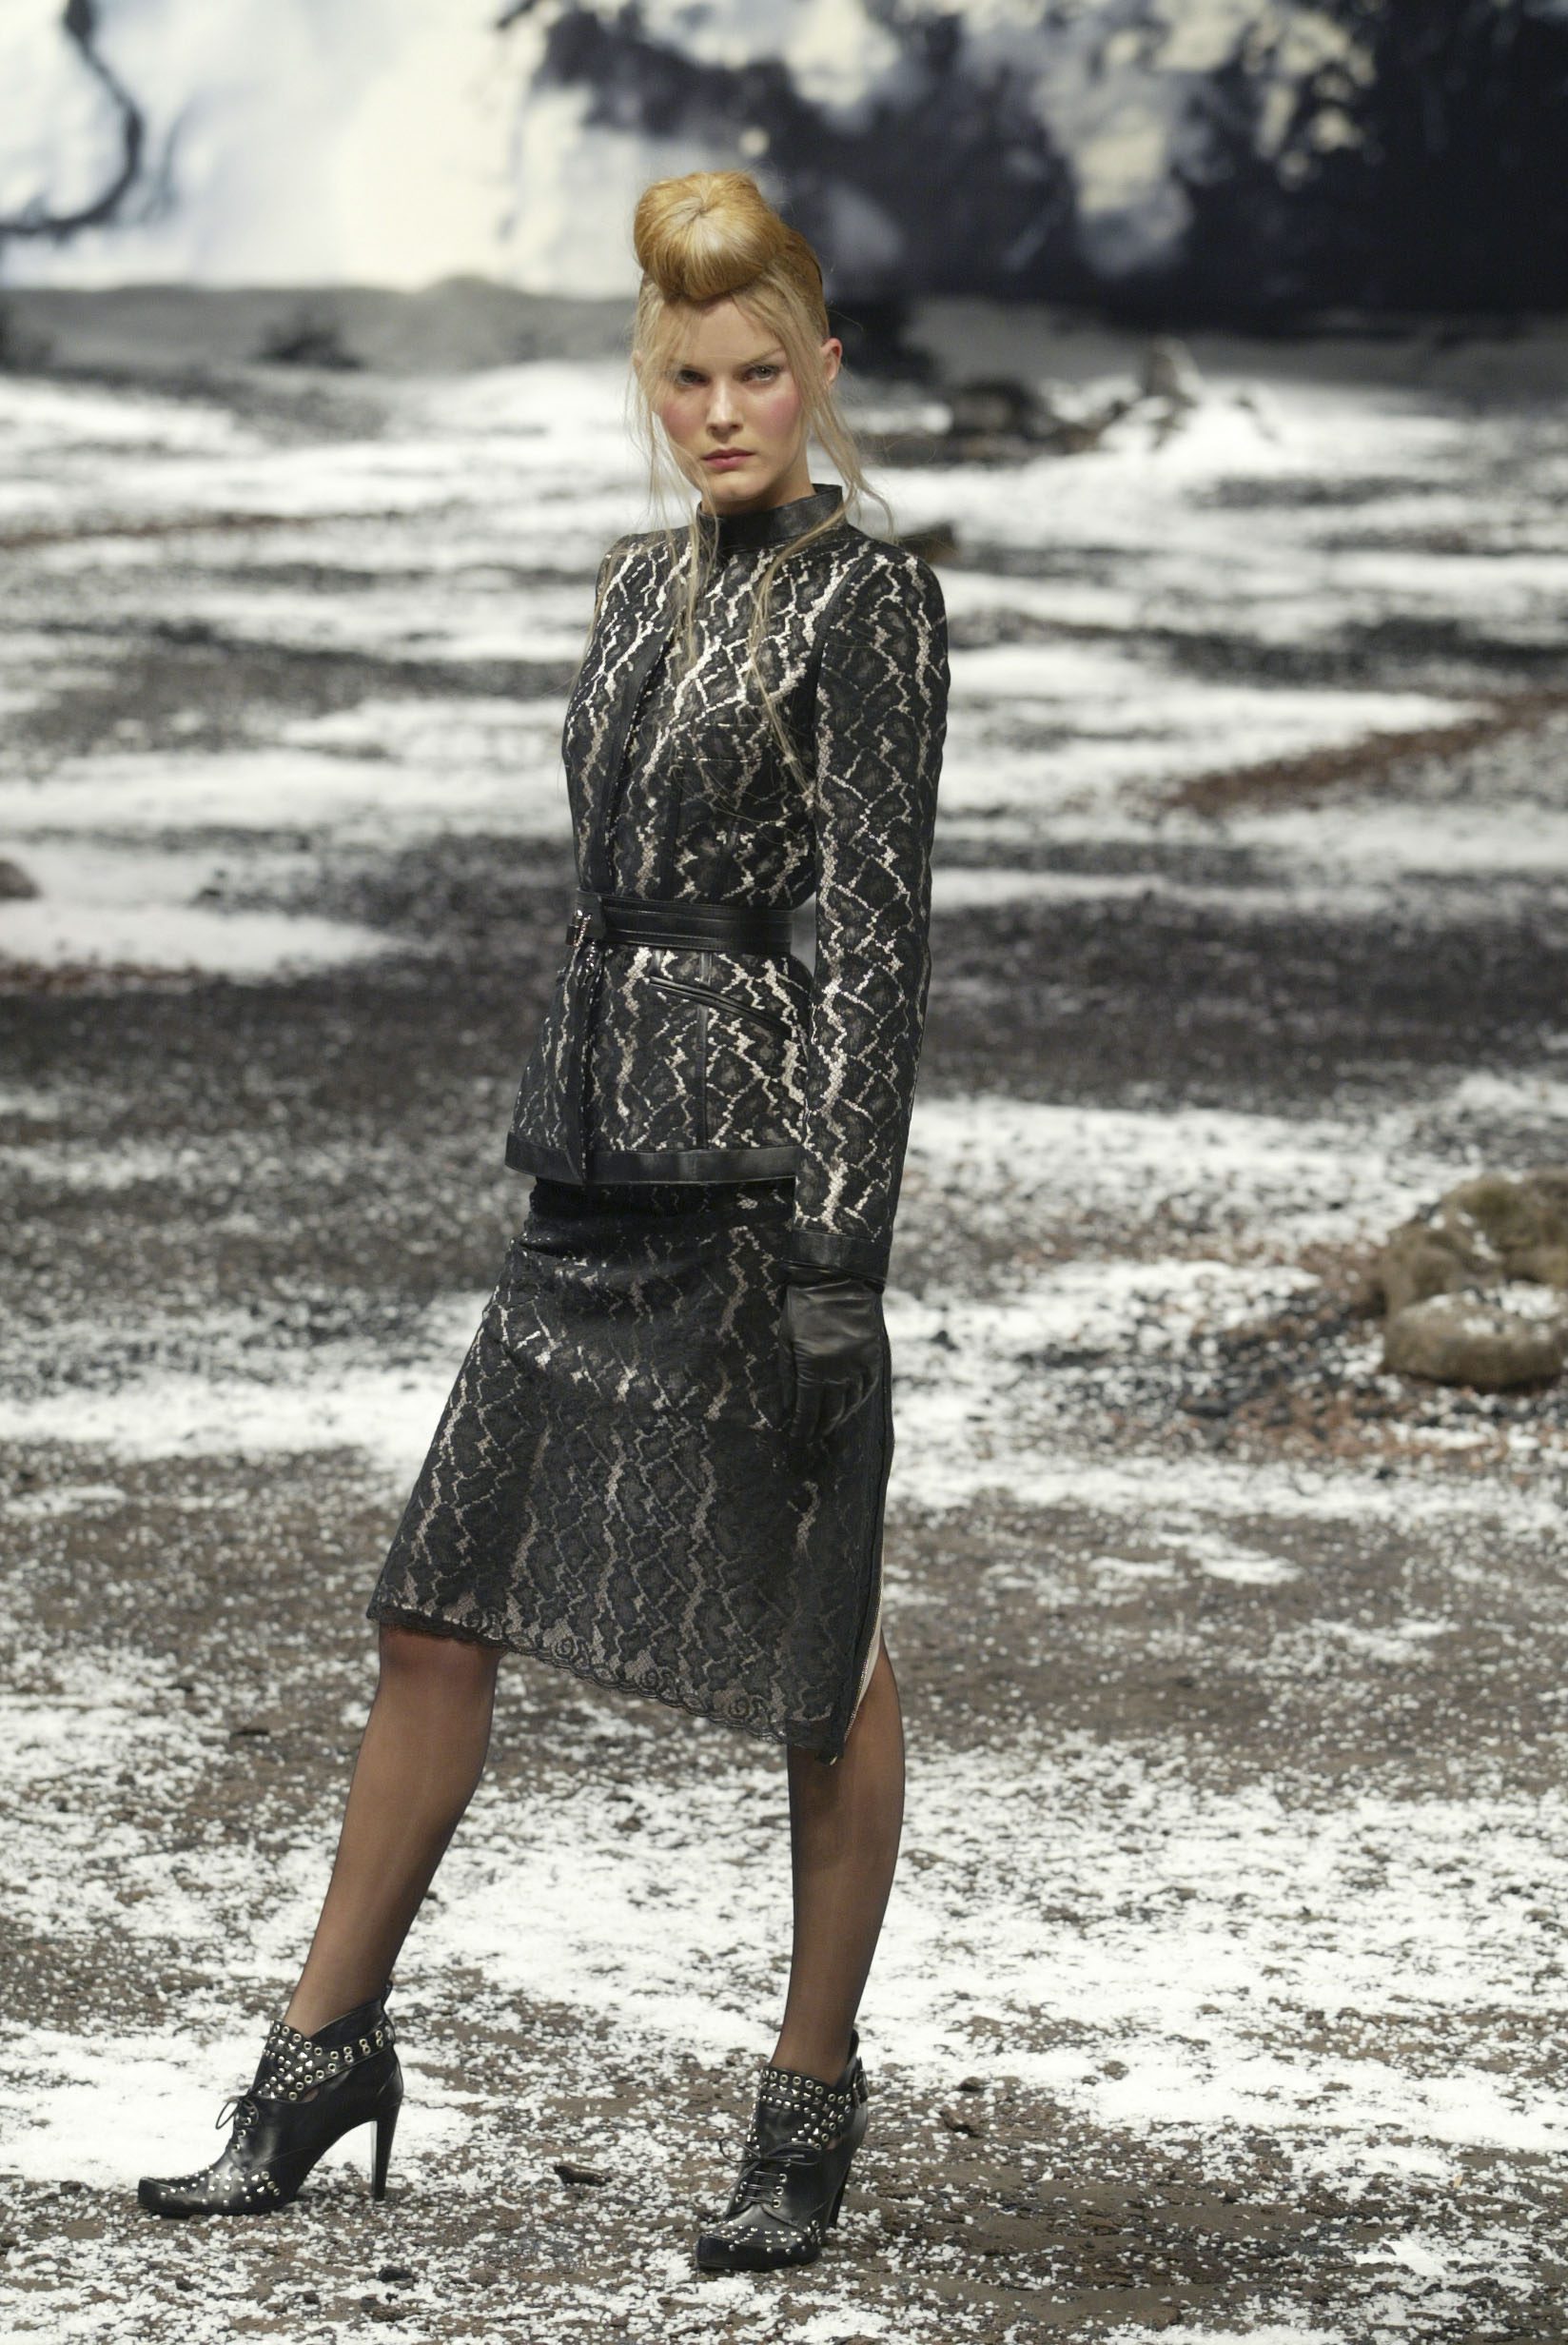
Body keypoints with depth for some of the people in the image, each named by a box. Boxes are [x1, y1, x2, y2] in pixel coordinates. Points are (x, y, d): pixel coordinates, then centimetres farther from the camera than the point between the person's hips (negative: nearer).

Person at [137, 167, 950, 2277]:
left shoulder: (868, 600, -9)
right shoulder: (643, 587, 14)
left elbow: (879, 931, -14)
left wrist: (839, 1244, -18)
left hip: (766, 1155, -7)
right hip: (599, 1154, 7)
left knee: (821, 1645, 3)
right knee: (441, 1611, 5)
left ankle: (813, 2107, 14)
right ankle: (325, 2058, 14)